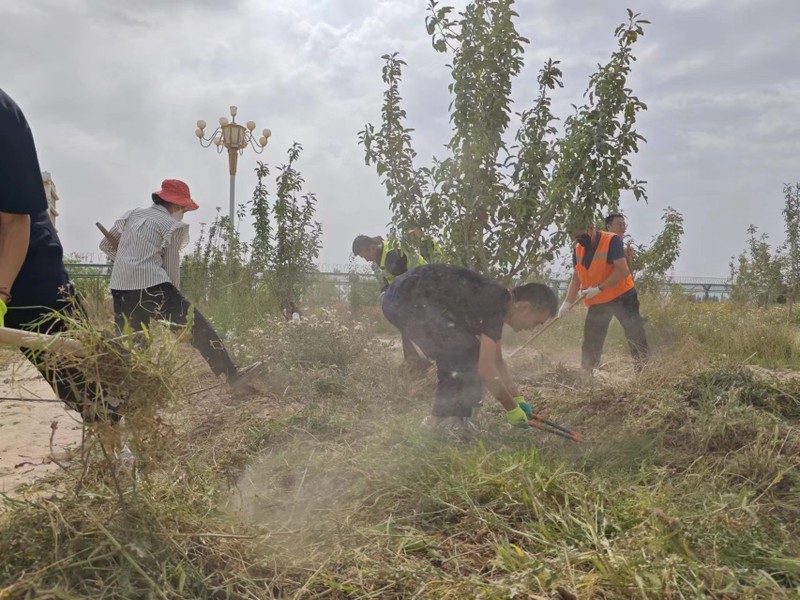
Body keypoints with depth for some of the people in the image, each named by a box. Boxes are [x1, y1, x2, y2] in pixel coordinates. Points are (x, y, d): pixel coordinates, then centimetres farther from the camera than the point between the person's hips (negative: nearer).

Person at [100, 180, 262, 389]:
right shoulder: (172, 226, 3)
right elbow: (172, 268, 5)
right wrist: (174, 299, 16)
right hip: (151, 287, -7)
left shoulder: (131, 215, 20)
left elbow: (105, 245, 26)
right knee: (199, 328, -4)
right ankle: (232, 374, -6)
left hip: (121, 291, 7)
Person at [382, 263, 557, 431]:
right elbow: (486, 368, -16)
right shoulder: (496, 306, -17)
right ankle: (448, 420, -2)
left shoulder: (496, 301, 12)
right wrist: (512, 408, -4)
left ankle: (439, 419, 16)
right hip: (408, 302, -10)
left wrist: (518, 398, 26)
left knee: (455, 356, 14)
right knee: (467, 357, -9)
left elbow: (496, 359, 23)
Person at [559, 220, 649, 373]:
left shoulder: (612, 241, -15)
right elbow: (576, 279, 9)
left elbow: (622, 270, -22)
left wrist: (599, 288, -25)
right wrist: (568, 302, -1)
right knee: (590, 343, 9)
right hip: (597, 303, 6)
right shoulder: (578, 249, 5)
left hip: (621, 297, -6)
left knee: (636, 337, -7)